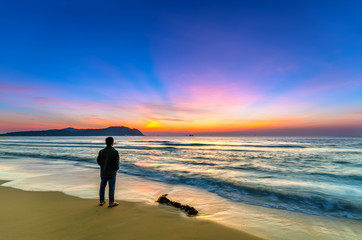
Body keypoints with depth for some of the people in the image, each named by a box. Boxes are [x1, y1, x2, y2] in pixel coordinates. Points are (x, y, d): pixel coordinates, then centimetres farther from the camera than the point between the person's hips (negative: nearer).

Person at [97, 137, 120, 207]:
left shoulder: (101, 151, -5)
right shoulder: (115, 152, -18)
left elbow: (98, 161, 5)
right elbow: (117, 162, -17)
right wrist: (116, 169, 4)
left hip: (103, 172, 5)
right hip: (111, 173, -5)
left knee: (102, 186, 17)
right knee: (111, 187, 6)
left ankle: (101, 201, 29)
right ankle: (111, 203, 15)